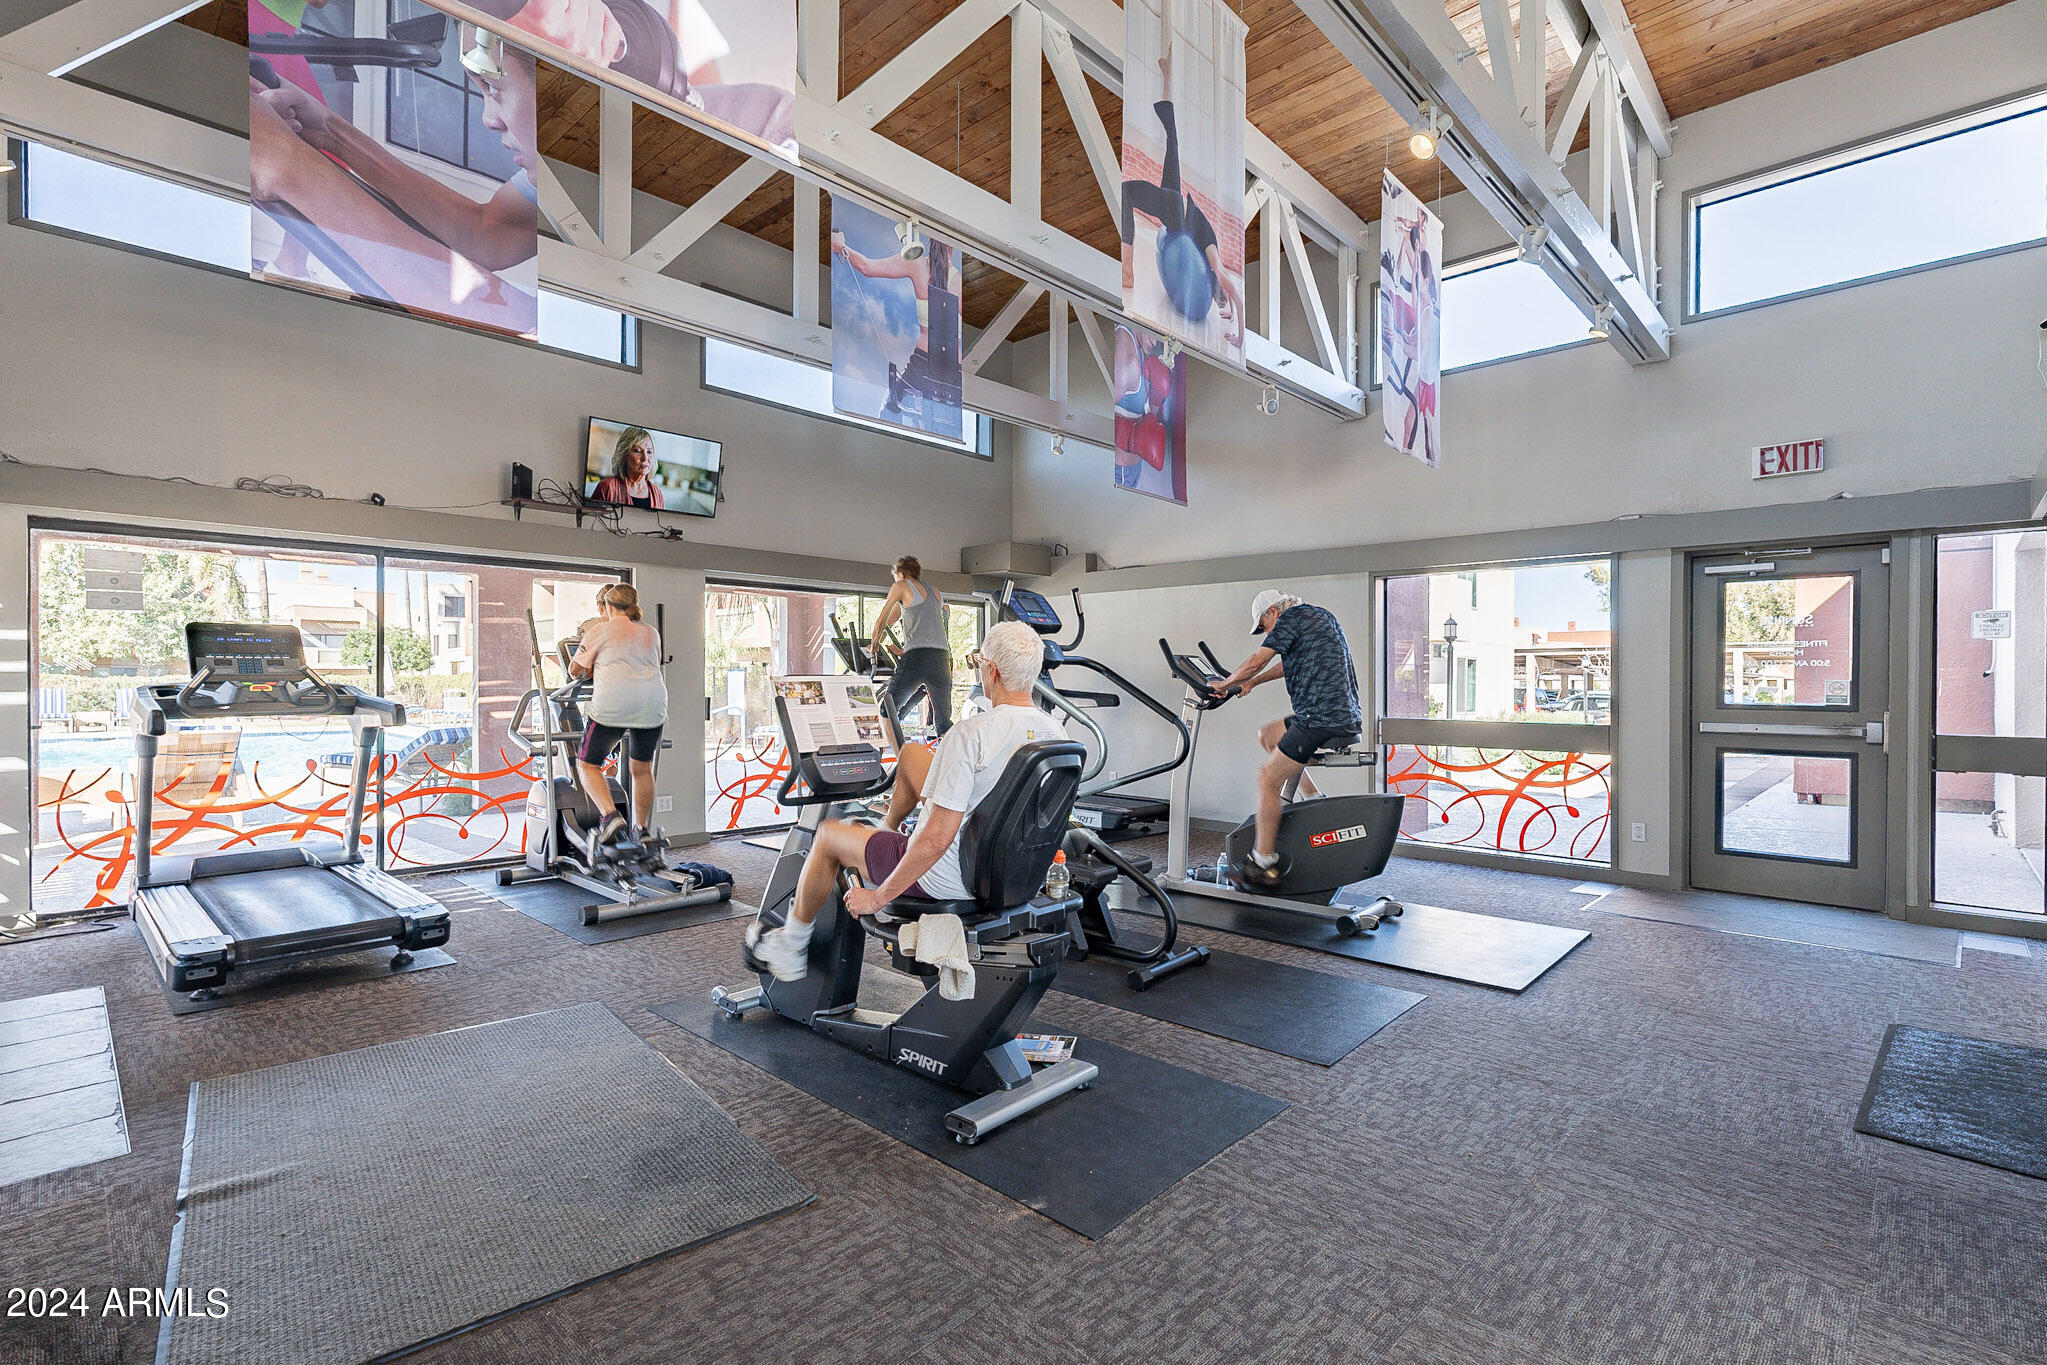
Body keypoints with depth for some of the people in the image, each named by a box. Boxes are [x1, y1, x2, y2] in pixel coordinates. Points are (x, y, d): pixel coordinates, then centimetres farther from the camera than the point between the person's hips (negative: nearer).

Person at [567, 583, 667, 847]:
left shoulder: (599, 631, 8)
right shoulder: (651, 633, 20)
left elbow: (574, 671, 17)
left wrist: (589, 671, 38)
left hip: (612, 705, -4)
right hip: (652, 705, 4)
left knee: (587, 765, 10)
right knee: (642, 768, 17)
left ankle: (610, 816, -11)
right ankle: (643, 832, 19)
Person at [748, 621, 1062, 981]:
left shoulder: (971, 733, -29)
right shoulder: (1056, 733, -7)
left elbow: (937, 838, -31)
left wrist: (878, 896, -17)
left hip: (950, 880, -7)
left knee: (829, 834, 17)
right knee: (911, 752, 21)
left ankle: (791, 944, 37)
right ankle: (889, 823, 51)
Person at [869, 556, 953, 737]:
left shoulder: (902, 586, 11)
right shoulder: (935, 592, 28)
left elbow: (882, 620, 19)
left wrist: (874, 644, 35)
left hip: (917, 656, -5)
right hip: (942, 657, 5)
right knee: (943, 723, 8)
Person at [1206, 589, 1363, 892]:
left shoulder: (1292, 617, -5)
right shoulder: (1320, 615, 24)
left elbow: (1256, 662, -8)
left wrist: (1226, 684, 9)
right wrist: (1251, 683, 38)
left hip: (1323, 718, -10)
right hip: (1347, 717, 10)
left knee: (1268, 779, -5)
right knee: (1267, 734, 24)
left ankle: (1264, 866, -2)